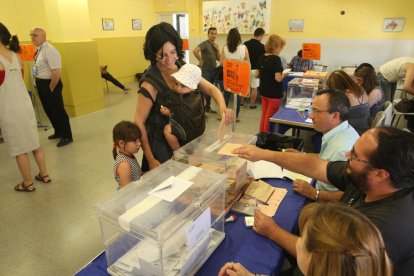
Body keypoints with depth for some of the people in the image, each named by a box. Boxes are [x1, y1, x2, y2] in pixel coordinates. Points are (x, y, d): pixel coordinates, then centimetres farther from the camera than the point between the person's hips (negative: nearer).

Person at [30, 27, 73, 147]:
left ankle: (67, 136, 9)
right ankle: (58, 132, 34)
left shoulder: (49, 50, -20)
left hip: (49, 84, -10)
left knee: (58, 111, -2)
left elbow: (56, 72, -26)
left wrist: (51, 88, -17)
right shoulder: (39, 49, 9)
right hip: (41, 84, 10)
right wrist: (40, 84, 14)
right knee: (49, 110, 19)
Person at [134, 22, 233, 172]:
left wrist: (222, 107, -24)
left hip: (192, 143, 6)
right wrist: (151, 160, -18)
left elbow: (211, 89, -2)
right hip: (166, 150, -5)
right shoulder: (151, 83, -19)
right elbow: (139, 123, -16)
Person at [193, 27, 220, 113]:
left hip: (213, 70, 8)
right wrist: (201, 61, -19)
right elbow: (195, 51, -28)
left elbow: (218, 59, 11)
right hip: (205, 70, -8)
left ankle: (208, 107, 25)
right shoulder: (205, 43, -11)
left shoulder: (215, 45, 14)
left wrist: (217, 49, -2)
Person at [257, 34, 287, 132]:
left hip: (263, 91, 7)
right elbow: (278, 78, -24)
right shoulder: (276, 59, -19)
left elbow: (257, 74, 9)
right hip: (274, 93, -7)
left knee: (264, 115, 18)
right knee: (270, 117, 6)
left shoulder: (262, 58, 2)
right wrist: (284, 74, -5)